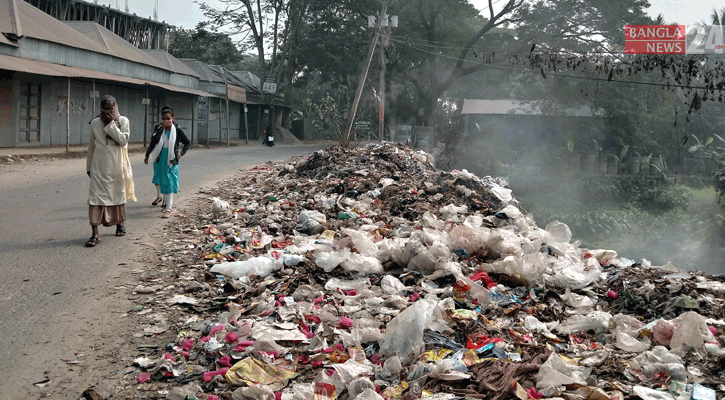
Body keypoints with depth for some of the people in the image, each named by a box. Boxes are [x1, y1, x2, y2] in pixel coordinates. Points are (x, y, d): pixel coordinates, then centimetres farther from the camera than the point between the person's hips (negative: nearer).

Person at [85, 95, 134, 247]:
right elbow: (91, 146, 11)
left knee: (118, 195, 12)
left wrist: (111, 123, -17)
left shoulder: (123, 121, -1)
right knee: (95, 197, -8)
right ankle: (95, 233, -9)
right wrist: (89, 167, 15)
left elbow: (123, 140, -15)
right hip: (99, 167, 0)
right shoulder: (95, 123, 3)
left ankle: (120, 223, 35)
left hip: (117, 167, 0)